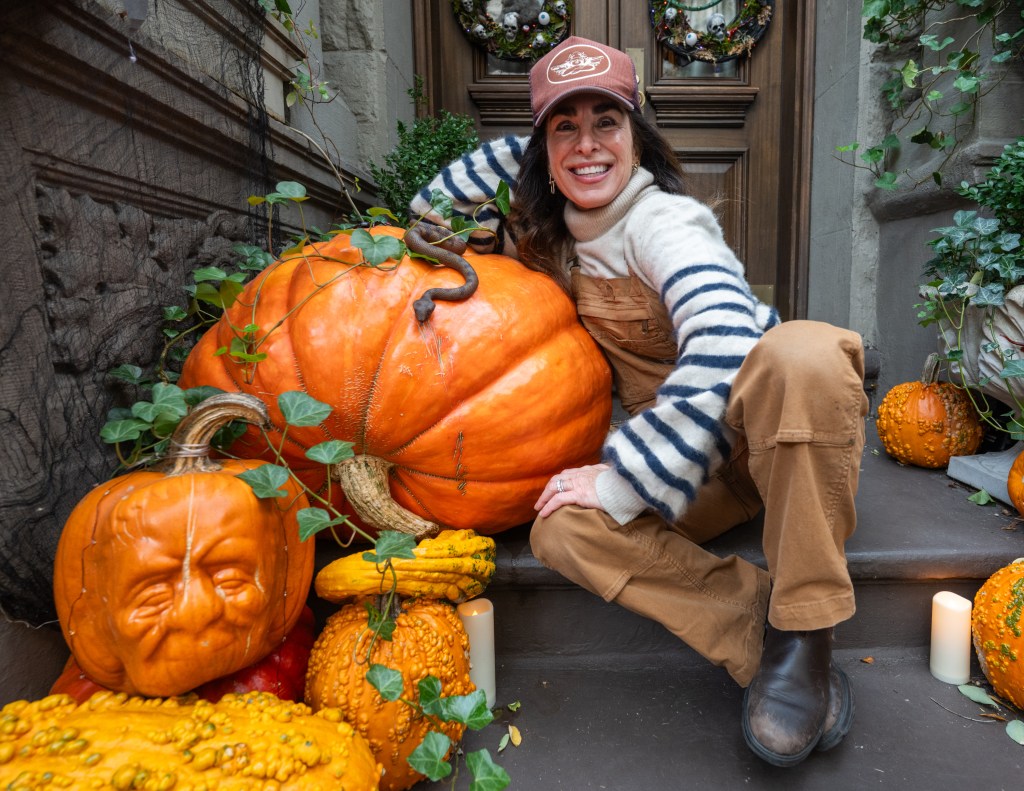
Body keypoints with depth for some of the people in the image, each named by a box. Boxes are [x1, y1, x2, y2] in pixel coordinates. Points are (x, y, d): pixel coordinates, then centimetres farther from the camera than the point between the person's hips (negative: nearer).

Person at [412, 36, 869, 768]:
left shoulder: (664, 221, -18)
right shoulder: (556, 235, 3)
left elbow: (724, 348, -34)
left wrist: (620, 483, -29)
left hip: (779, 437, -4)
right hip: (692, 462, 5)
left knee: (801, 351, -39)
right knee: (562, 528, -22)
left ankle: (804, 636, -25)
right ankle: (765, 642, -15)